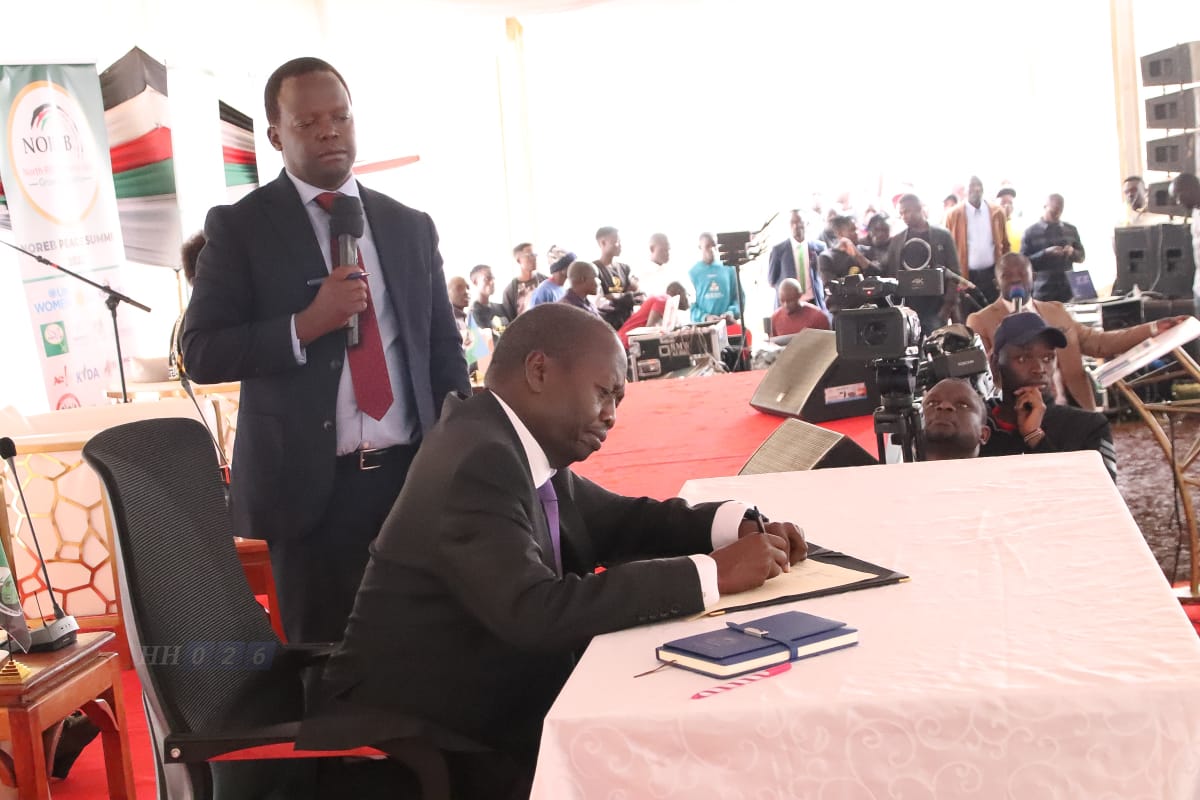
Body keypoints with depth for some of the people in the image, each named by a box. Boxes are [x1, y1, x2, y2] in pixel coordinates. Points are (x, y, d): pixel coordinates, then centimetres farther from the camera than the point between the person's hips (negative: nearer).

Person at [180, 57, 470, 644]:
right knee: (325, 645, 7)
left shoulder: (410, 227, 10)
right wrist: (307, 324, -18)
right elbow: (201, 352, -5)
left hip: (415, 475, 3)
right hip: (311, 485, -3)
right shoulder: (240, 227, 0)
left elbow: (444, 346, 13)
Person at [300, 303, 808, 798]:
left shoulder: (520, 447, 3)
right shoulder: (477, 460, -23)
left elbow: (616, 522, 16)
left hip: (489, 718, 8)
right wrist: (712, 574, -27)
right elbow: (536, 612, -32)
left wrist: (738, 526, -1)